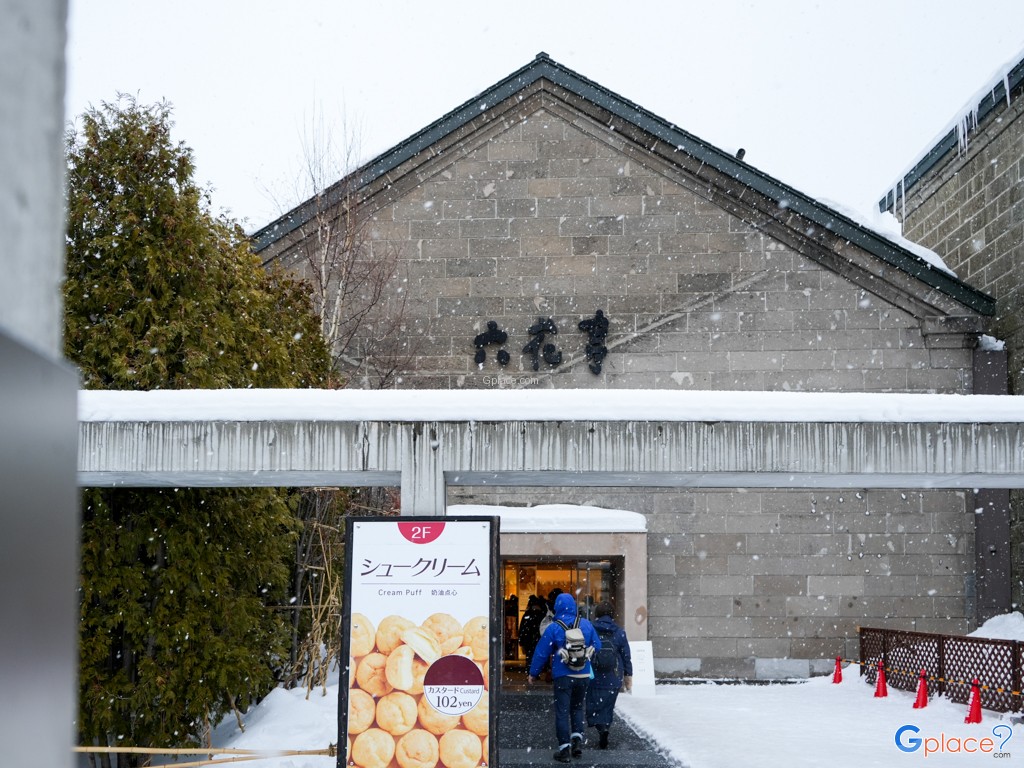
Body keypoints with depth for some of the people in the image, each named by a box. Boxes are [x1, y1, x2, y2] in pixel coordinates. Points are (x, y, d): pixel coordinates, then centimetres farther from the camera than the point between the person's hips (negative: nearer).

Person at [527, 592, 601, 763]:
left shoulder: (554, 628, -10)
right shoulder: (587, 625, -1)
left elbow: (541, 652, -4)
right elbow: (597, 646, 6)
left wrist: (533, 673, 7)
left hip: (562, 676, -3)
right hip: (583, 676, 3)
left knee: (562, 712, 3)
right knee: (578, 707, 19)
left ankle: (565, 748, 1)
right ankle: (577, 739, 5)